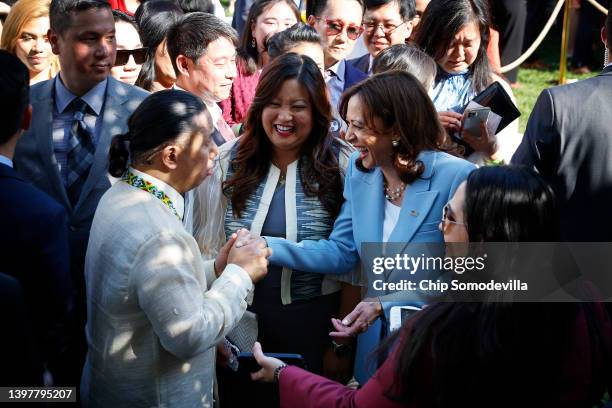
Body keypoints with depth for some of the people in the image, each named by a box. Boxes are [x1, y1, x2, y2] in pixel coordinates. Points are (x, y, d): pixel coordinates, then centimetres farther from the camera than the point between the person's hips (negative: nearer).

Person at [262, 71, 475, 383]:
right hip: (374, 341, 5)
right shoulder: (360, 170, 0)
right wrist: (266, 247, -11)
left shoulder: (456, 178, -20)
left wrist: (385, 306, -24)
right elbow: (341, 251, 0)